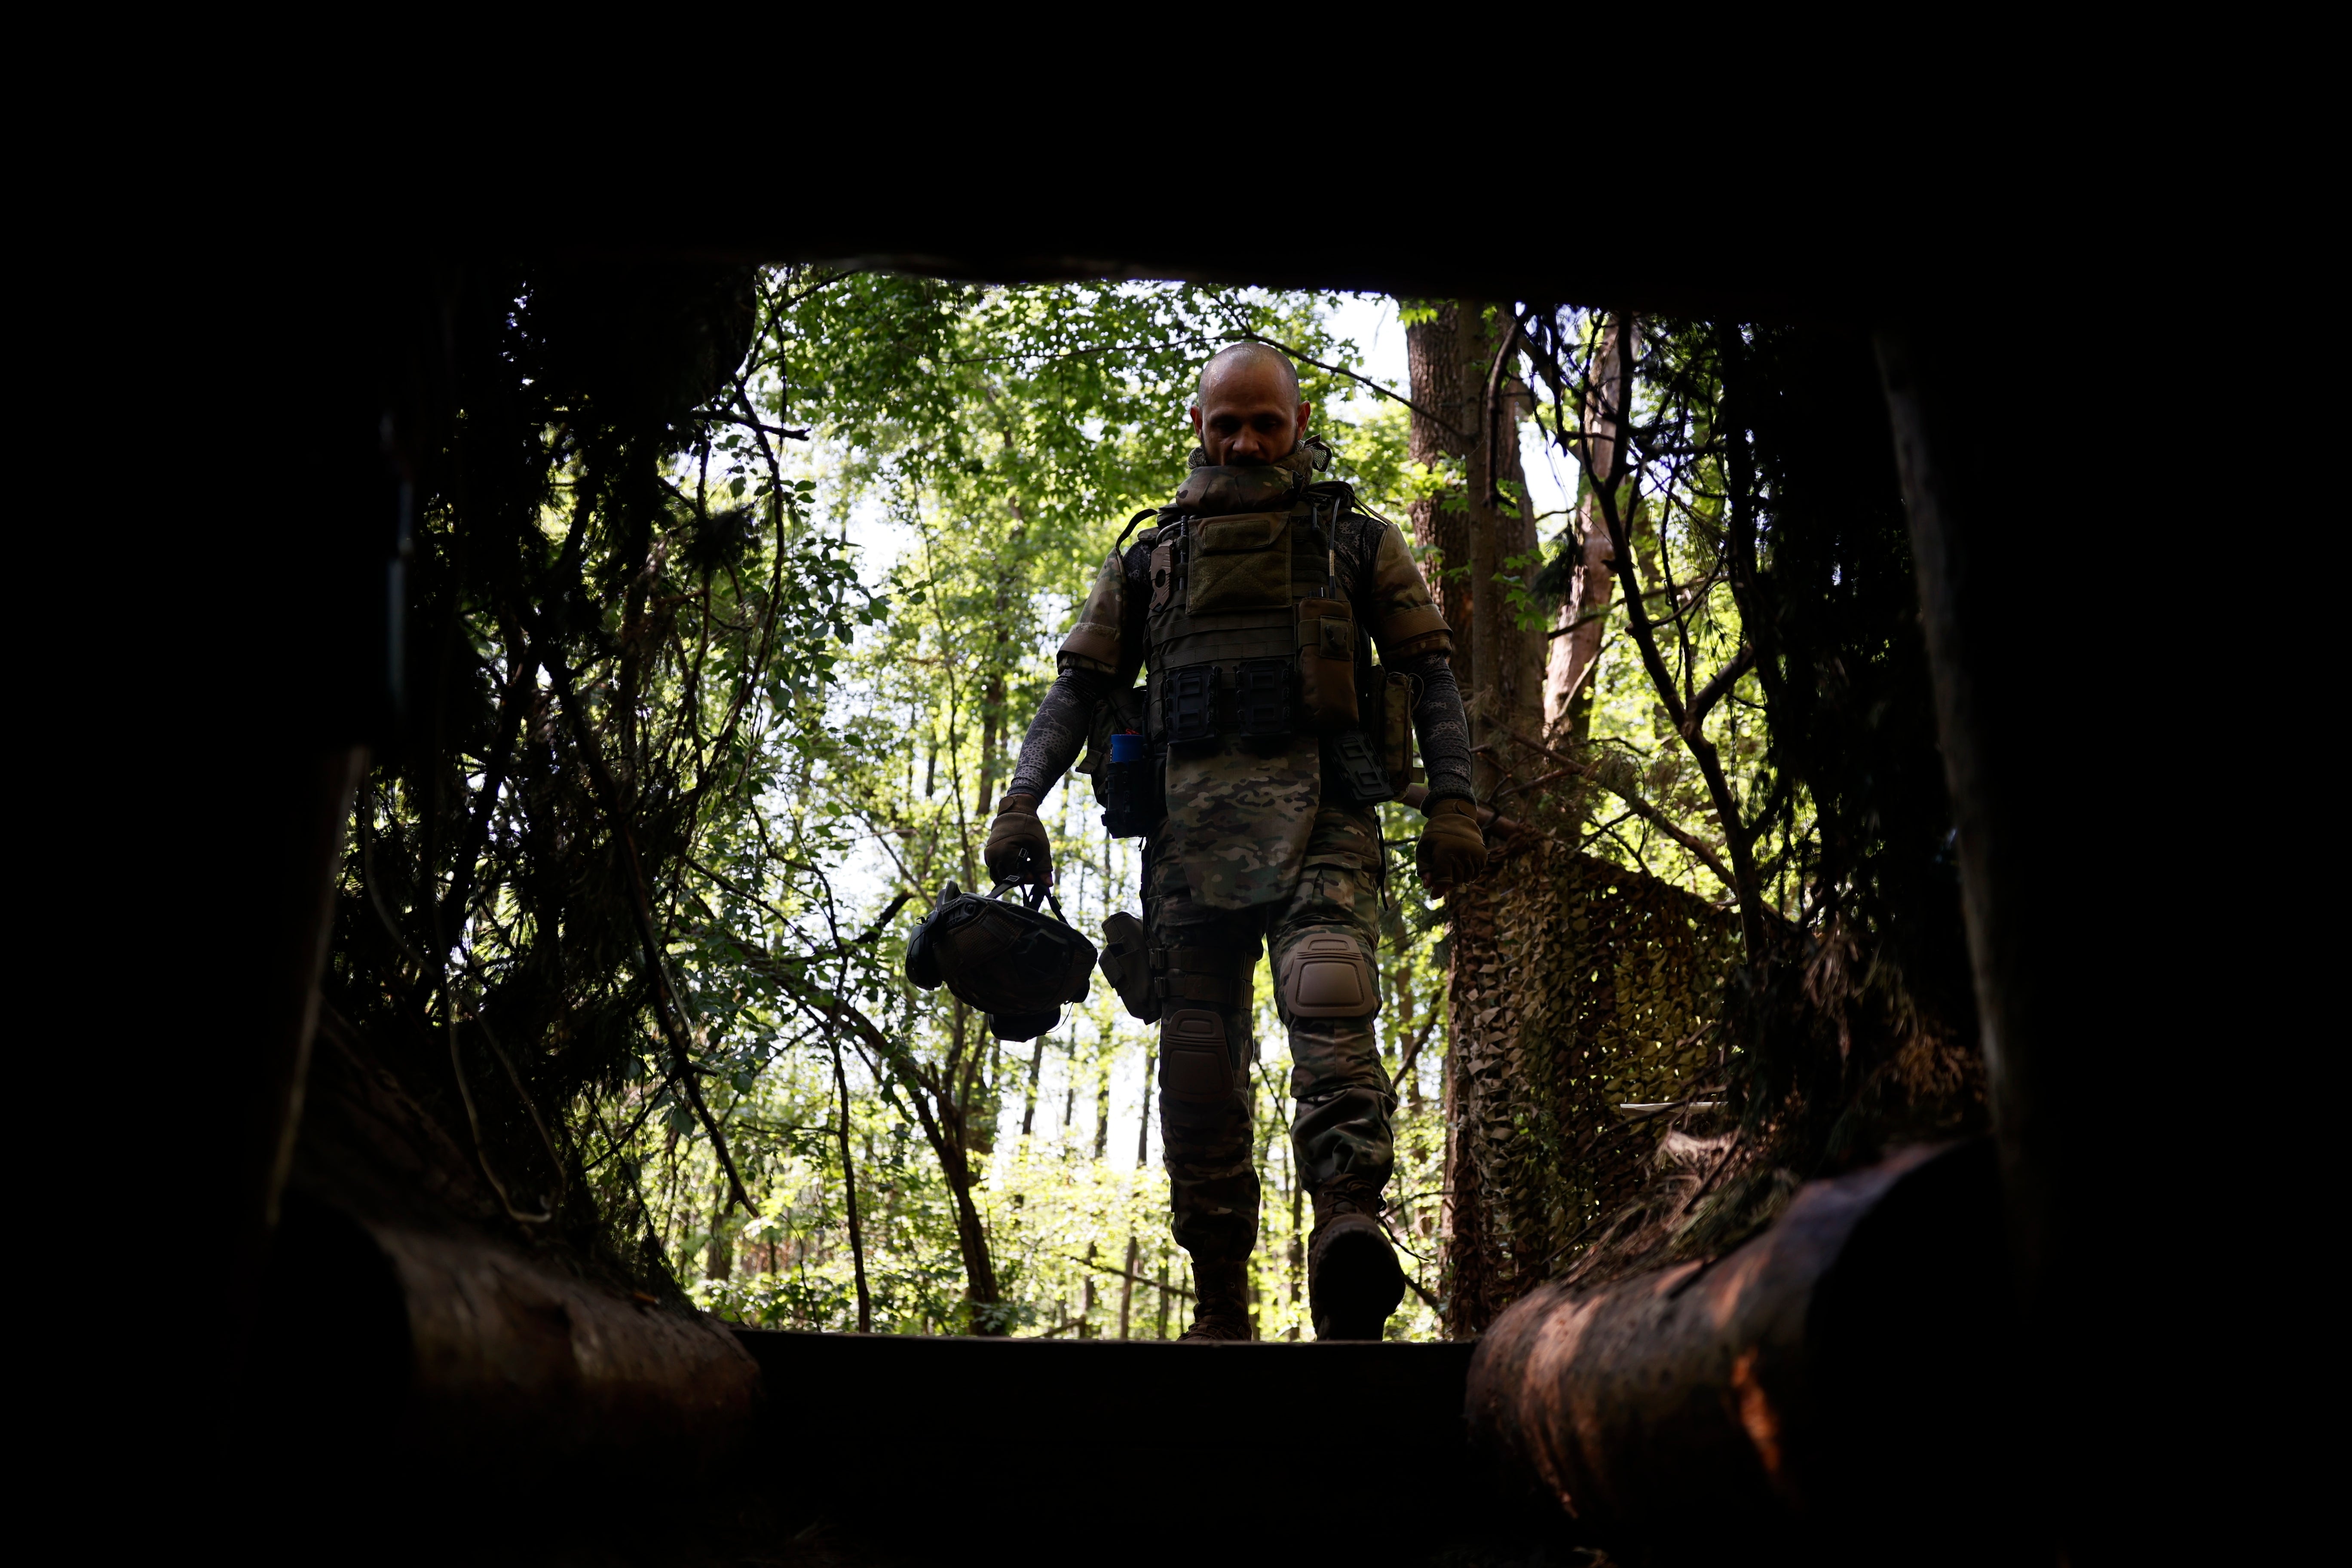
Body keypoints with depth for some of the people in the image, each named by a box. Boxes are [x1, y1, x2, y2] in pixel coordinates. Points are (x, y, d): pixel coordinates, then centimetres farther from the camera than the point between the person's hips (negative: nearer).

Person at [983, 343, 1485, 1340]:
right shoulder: (1152, 558, 22)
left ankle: (1350, 1234, -42)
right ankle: (1220, 1313, 5)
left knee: (1329, 1007, -27)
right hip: (1192, 835, 3)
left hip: (1319, 824, -2)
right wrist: (1022, 798, 1)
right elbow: (1080, 686, 17)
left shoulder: (1356, 541, 17)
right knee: (1198, 1066, -1)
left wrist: (1453, 801, -4)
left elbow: (1431, 675, 11)